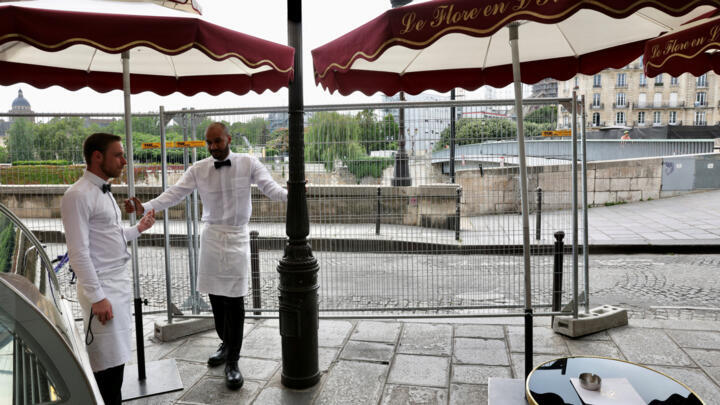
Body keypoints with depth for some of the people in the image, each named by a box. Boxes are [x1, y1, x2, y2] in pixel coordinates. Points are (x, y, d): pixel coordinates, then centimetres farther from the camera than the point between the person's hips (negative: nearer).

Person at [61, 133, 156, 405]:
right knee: (108, 364, -4)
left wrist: (138, 229, 14)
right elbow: (78, 252, -18)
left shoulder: (104, 192, 13)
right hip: (102, 290, -9)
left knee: (117, 358, 15)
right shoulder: (78, 195, -15)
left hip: (120, 284, 9)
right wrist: (97, 298, -19)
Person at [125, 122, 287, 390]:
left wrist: (291, 194, -33)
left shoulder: (248, 164, -5)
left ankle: (232, 362, 9)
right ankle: (226, 344, 33)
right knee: (215, 296, 11)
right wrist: (144, 207, -16)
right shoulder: (198, 169, 1)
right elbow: (174, 194, -3)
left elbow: (271, 188, -13)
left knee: (234, 300, -2)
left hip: (237, 237, -3)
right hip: (211, 236, 3)